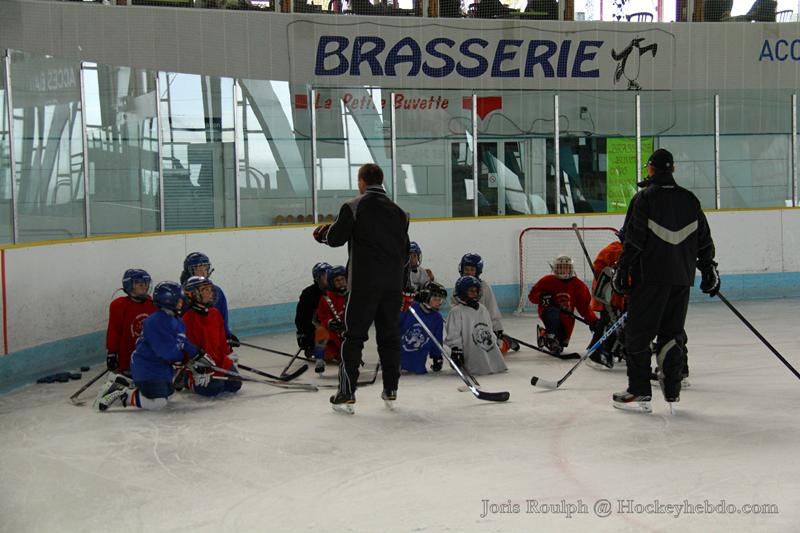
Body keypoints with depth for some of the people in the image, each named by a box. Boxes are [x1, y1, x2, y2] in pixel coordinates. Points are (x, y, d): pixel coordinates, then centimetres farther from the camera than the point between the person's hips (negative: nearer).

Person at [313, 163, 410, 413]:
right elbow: (405, 252, 15)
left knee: (354, 336, 0)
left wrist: (322, 232, 20)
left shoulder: (353, 207, -5)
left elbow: (335, 238, -4)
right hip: (394, 284, 5)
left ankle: (346, 393, -2)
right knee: (390, 335, 13)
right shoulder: (399, 211, 11)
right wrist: (403, 286, 23)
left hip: (364, 283, -4)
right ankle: (391, 390, 17)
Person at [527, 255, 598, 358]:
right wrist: (541, 297, -28)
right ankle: (551, 338, -24)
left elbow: (584, 306, 0)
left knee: (560, 345, 2)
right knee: (553, 313, -40)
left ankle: (543, 334, 31)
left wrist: (592, 320, -11)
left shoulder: (578, 285, -2)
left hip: (566, 318, 3)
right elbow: (532, 295, -6)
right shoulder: (548, 281, -9)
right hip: (547, 312, -3)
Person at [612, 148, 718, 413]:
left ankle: (639, 392, 0)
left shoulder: (644, 198, -6)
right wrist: (709, 270, 20)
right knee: (673, 332, 13)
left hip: (649, 277, -5)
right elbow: (704, 239, 12)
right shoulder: (690, 200, 9)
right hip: (681, 277, 5)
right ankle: (672, 391, 12)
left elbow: (634, 240, -11)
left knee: (638, 334, 1)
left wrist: (622, 269, -6)